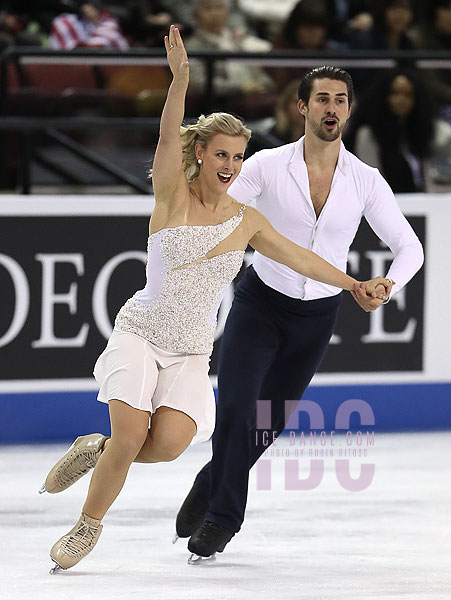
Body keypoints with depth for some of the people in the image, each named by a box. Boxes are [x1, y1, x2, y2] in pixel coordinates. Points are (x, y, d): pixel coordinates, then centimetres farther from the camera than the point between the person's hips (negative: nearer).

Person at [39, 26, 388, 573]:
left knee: (168, 443, -22)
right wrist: (180, 79, -35)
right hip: (140, 335, -3)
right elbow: (169, 136, -20)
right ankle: (88, 526, 0)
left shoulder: (245, 221, 6)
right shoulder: (172, 195, -4)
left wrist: (355, 284, 20)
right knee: (132, 431, -23)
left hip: (191, 353, 3)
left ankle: (98, 449, 10)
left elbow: (299, 258, 18)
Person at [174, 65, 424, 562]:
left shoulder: (366, 182, -8)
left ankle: (213, 486, 34)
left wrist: (386, 287, -21)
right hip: (259, 303, -2)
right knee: (235, 410, -14)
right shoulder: (267, 167, -13)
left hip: (318, 316, 2)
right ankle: (224, 512, 9)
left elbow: (409, 246, -2)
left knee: (270, 425, 8)